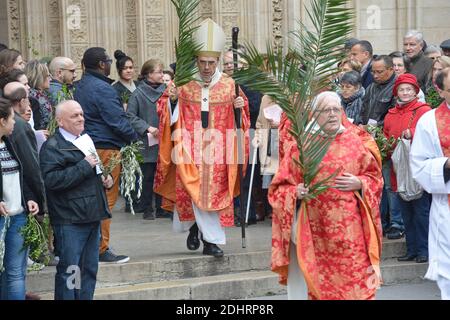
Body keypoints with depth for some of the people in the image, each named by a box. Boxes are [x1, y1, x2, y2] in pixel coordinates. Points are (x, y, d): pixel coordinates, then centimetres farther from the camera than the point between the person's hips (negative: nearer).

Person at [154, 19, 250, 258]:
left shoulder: (228, 85, 3)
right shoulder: (185, 84, 1)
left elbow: (237, 119, 9)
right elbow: (173, 115, 5)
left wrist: (239, 107, -12)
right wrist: (172, 99, -14)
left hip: (218, 146, 1)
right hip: (190, 146, -1)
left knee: (214, 190, 2)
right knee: (192, 190, -4)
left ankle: (210, 240, 10)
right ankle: (211, 237, 14)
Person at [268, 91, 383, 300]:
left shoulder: (354, 141, 6)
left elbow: (375, 177, 13)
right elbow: (280, 188, 4)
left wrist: (359, 184, -7)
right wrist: (296, 193, -16)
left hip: (349, 231, 1)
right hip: (316, 232, -1)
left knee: (355, 283, -3)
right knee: (319, 286, 1)